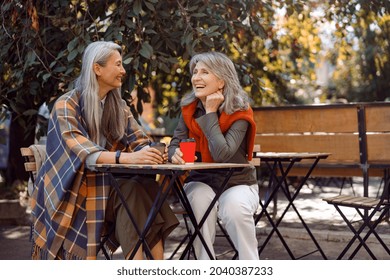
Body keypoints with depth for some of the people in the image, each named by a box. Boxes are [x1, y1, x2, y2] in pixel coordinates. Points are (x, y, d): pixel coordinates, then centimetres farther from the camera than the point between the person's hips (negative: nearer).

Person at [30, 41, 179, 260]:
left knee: (145, 189, -26)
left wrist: (153, 154, -25)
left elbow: (139, 142, 0)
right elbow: (81, 153, -24)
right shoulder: (67, 105, -9)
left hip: (109, 184, 5)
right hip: (75, 189, -5)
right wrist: (127, 158, -40)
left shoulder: (119, 105, 12)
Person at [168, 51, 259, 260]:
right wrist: (175, 154, -27)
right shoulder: (189, 108, 1)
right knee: (201, 200, -32)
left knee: (235, 209, -34)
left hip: (238, 183, -2)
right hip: (201, 182, 3)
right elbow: (175, 144, -2)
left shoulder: (239, 112, -13)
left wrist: (210, 113, -21)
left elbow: (222, 154, -26)